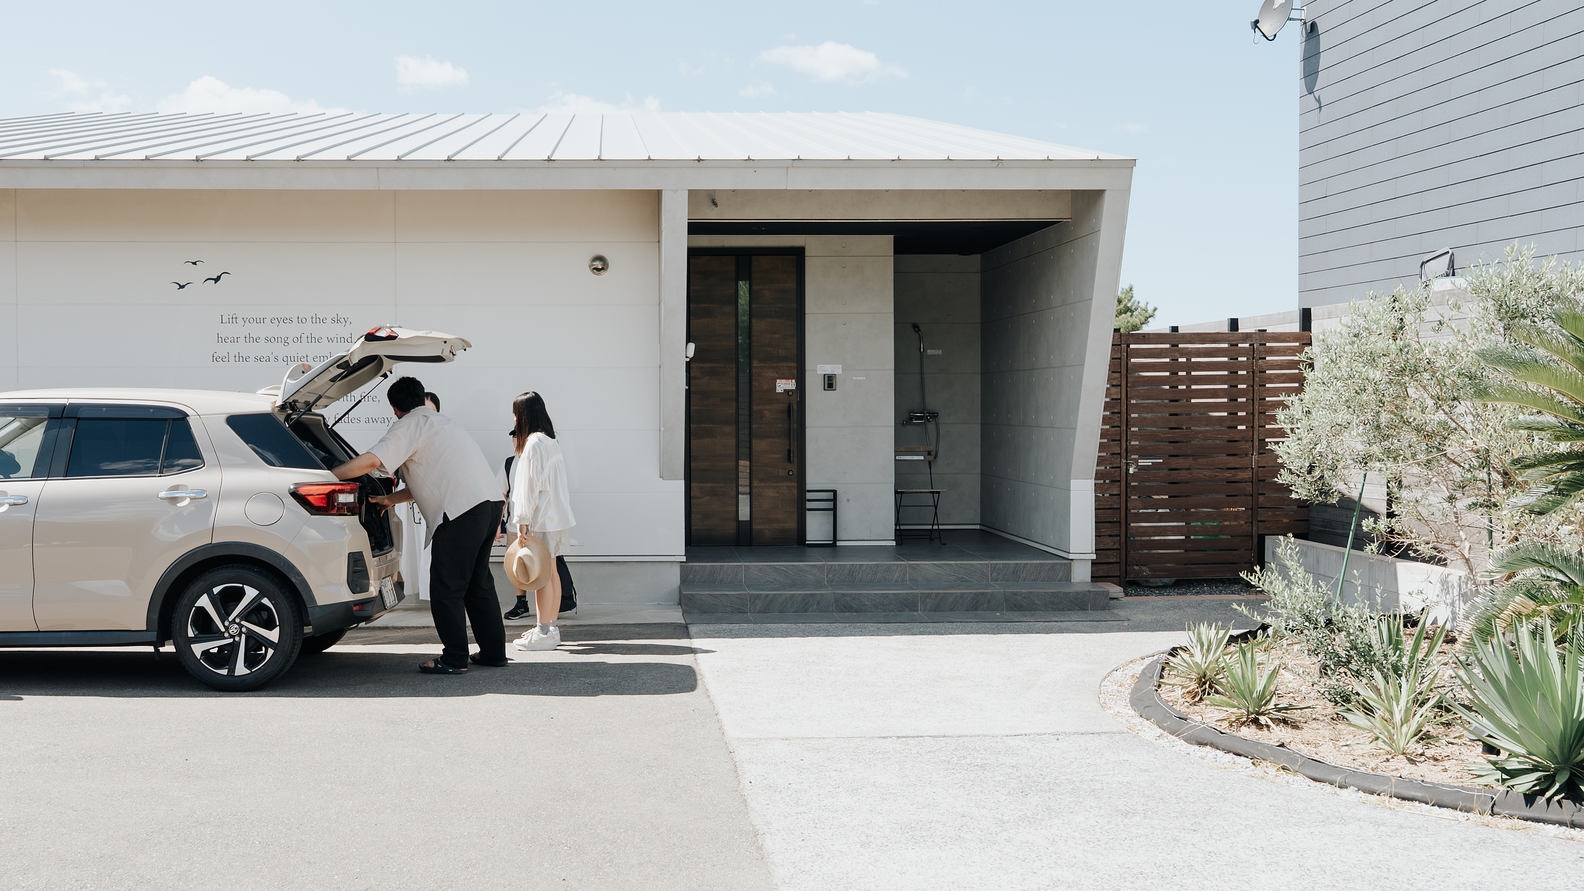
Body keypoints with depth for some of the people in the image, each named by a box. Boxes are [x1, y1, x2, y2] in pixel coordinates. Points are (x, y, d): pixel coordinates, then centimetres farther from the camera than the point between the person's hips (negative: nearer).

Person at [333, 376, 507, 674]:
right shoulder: (439, 421, 28)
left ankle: (454, 658, 2)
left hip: (461, 509, -9)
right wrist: (390, 499, 32)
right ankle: (494, 652, 22)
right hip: (490, 501, 9)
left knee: (446, 589, 0)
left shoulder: (409, 426, 0)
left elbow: (371, 461, -14)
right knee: (478, 583, 18)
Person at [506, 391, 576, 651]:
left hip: (542, 520, -10)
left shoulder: (533, 443, -14)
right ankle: (550, 627, 19)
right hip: (555, 517, 10)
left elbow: (530, 485, -17)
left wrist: (523, 520, -16)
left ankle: (543, 633, -5)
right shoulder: (550, 442, 15)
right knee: (550, 572, 13)